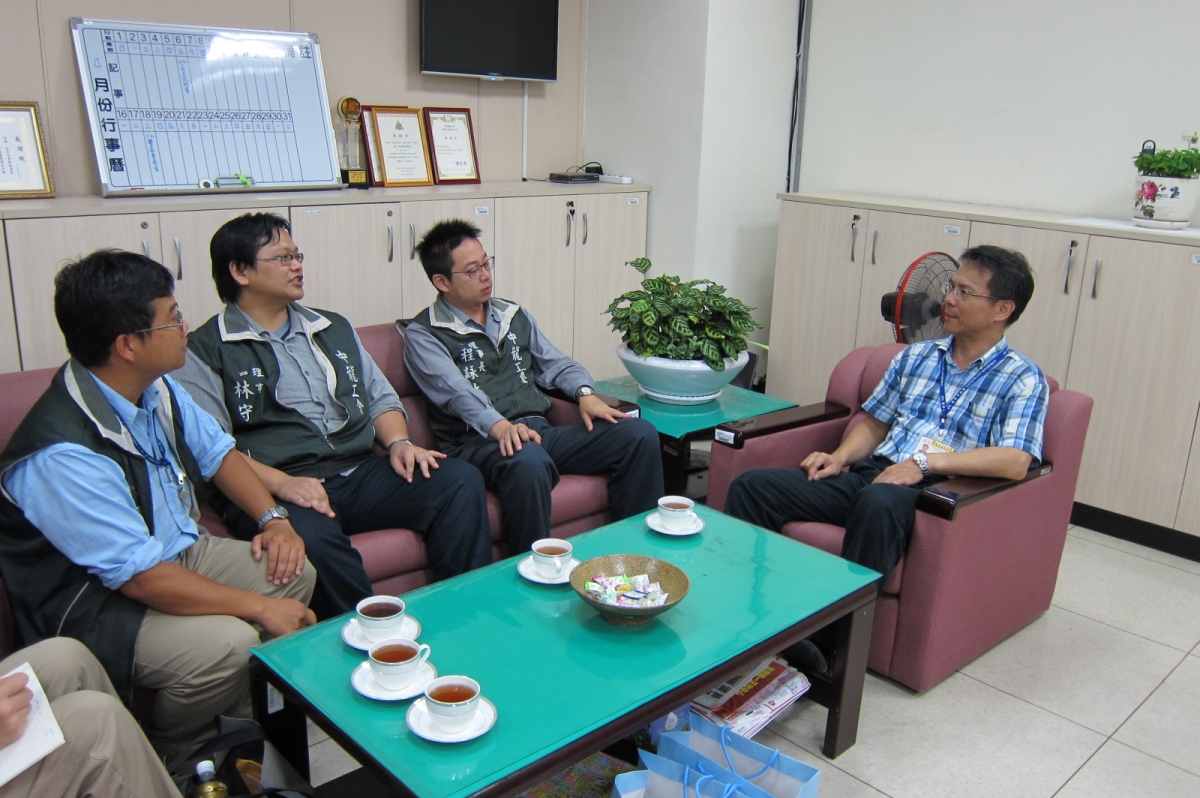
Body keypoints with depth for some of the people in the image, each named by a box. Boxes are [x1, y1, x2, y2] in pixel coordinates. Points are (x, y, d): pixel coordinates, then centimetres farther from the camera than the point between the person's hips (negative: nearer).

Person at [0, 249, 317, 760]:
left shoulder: (157, 388, -4)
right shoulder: (62, 455, -31)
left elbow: (216, 452, 10)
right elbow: (141, 578, -29)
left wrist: (273, 518, -6)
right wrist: (260, 607, -24)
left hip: (177, 552, 9)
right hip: (96, 607, -9)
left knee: (296, 573, -3)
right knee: (226, 645, -29)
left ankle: (235, 721, 17)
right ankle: (171, 756, 4)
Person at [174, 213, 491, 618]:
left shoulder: (334, 329, 23)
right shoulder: (206, 352, 3)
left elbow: (380, 397, 24)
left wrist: (399, 442, 2)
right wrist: (280, 483, -21)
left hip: (361, 474, 5)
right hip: (276, 491, -5)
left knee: (461, 480, -17)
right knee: (309, 533, -39)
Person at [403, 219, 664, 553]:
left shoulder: (515, 315, 23)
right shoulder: (423, 335, 3)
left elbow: (554, 363, 21)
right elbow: (456, 391, -14)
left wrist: (585, 393, -1)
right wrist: (500, 426, -31)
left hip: (539, 430, 6)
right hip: (479, 442, -6)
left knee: (640, 434, -12)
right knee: (528, 461, -41)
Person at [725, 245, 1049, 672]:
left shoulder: (1023, 379, 2)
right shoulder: (916, 356, 20)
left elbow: (1016, 461, -13)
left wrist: (925, 462, -19)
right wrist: (841, 456, 3)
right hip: (869, 473, 6)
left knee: (878, 502, -42)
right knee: (751, 487, -14)